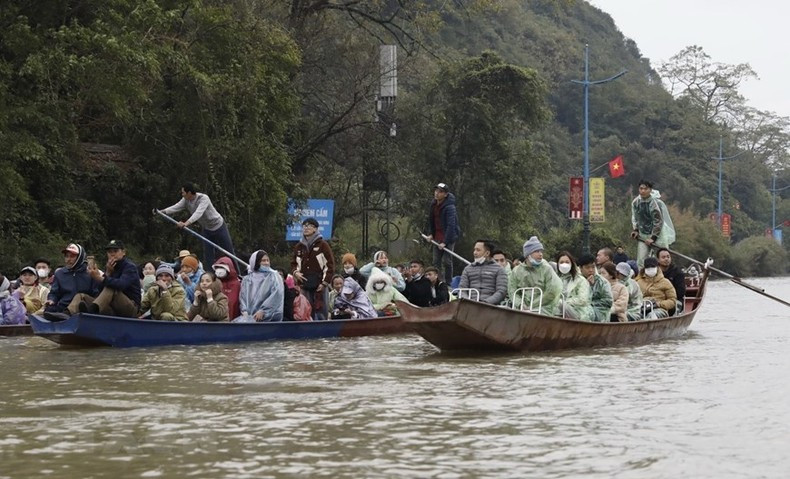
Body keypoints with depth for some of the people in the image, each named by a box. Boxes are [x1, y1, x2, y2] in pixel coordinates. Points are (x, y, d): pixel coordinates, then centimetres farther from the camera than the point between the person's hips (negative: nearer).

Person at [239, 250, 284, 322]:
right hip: (250, 316, 3)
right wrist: (245, 311, -10)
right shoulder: (247, 279, 16)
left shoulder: (274, 277, 7)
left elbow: (276, 295, -6)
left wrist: (262, 311, -16)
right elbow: (243, 297, 9)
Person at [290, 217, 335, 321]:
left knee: (320, 313, -6)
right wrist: (295, 272, 1)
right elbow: (293, 263, 24)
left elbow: (330, 265, -2)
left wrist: (325, 283, -9)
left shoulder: (322, 245, 0)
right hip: (305, 285, 4)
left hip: (320, 285, -4)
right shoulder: (299, 247, 13)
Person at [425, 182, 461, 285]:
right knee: (436, 262, 5)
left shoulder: (449, 207, -19)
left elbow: (451, 225, -23)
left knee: (447, 261, -6)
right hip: (437, 237, 7)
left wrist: (445, 242, -26)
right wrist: (430, 234, 9)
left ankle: (448, 283, 3)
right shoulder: (434, 204, 5)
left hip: (448, 237, -7)